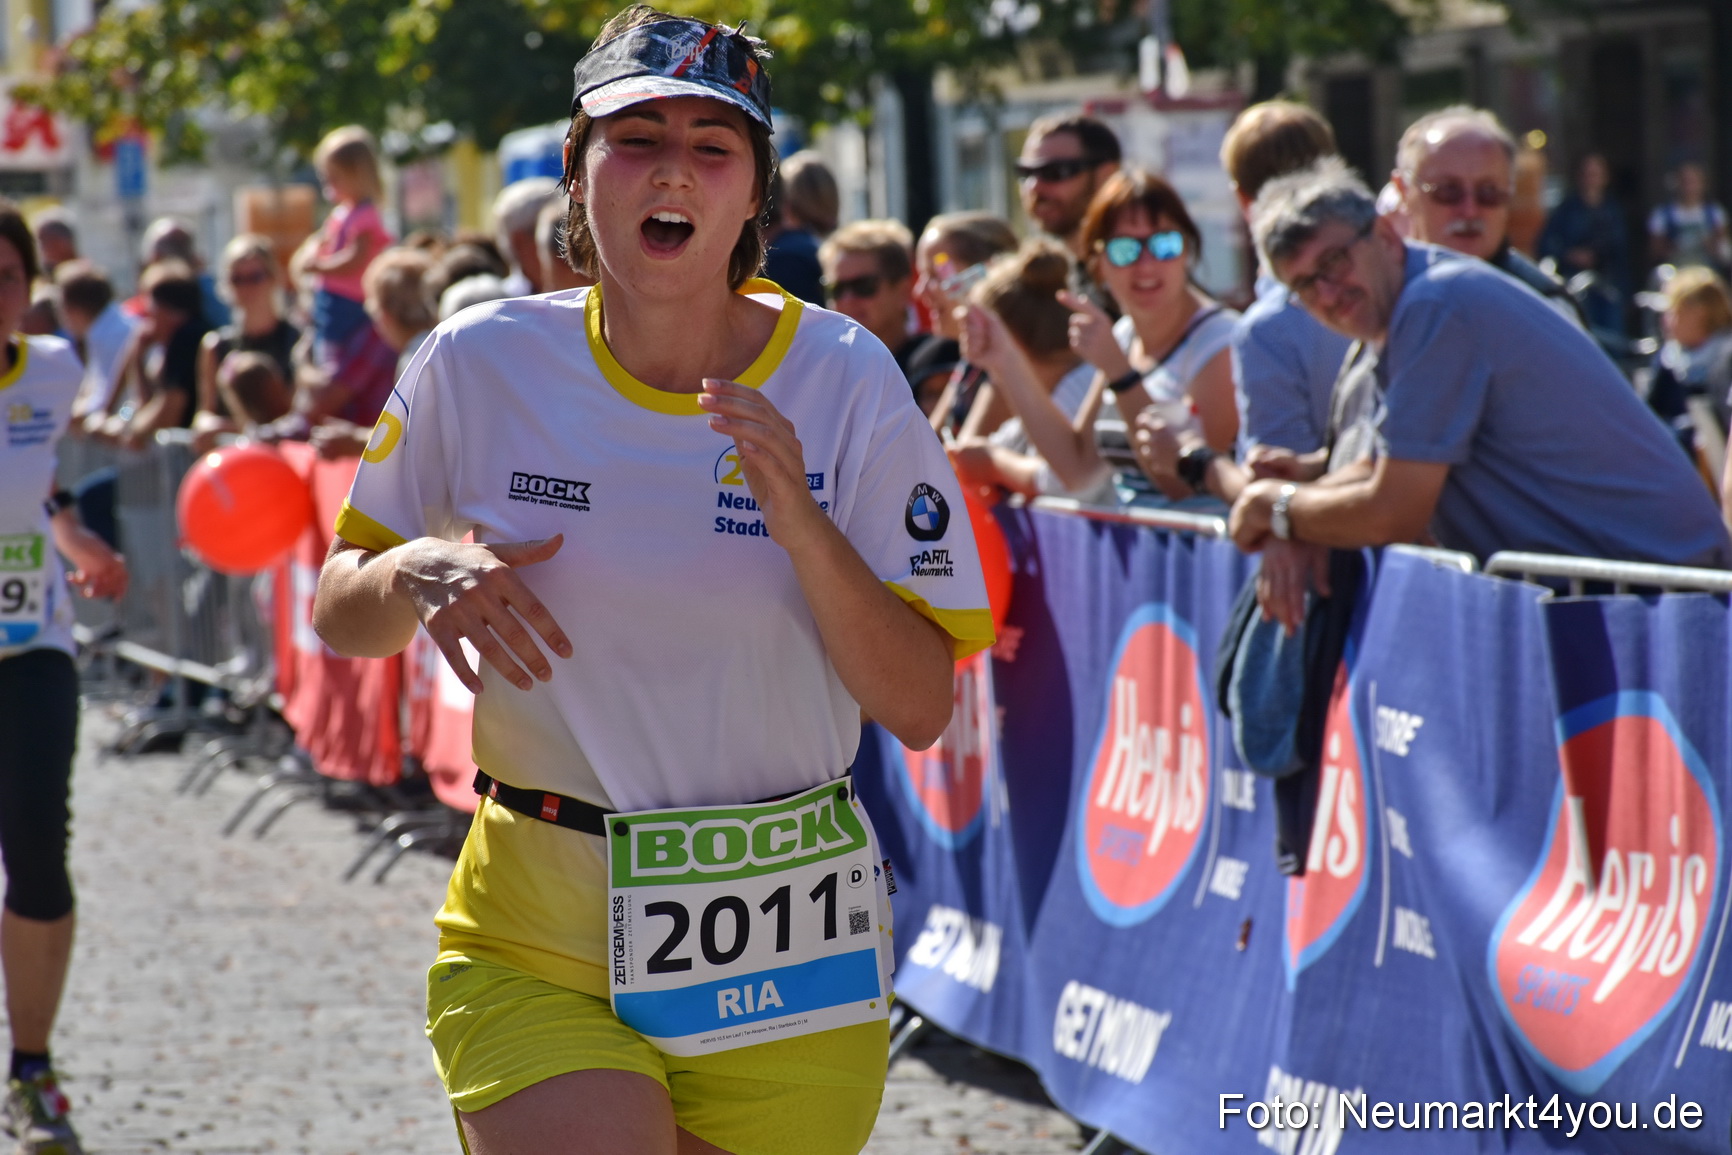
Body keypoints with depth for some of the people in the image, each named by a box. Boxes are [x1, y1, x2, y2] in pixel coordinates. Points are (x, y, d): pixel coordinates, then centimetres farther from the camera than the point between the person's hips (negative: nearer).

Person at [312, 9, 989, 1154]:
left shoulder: (847, 381, -5)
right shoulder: (483, 363, -3)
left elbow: (922, 709, -7)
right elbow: (340, 615, 9)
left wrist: (801, 525, -21)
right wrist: (416, 575, -13)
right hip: (535, 947, -1)